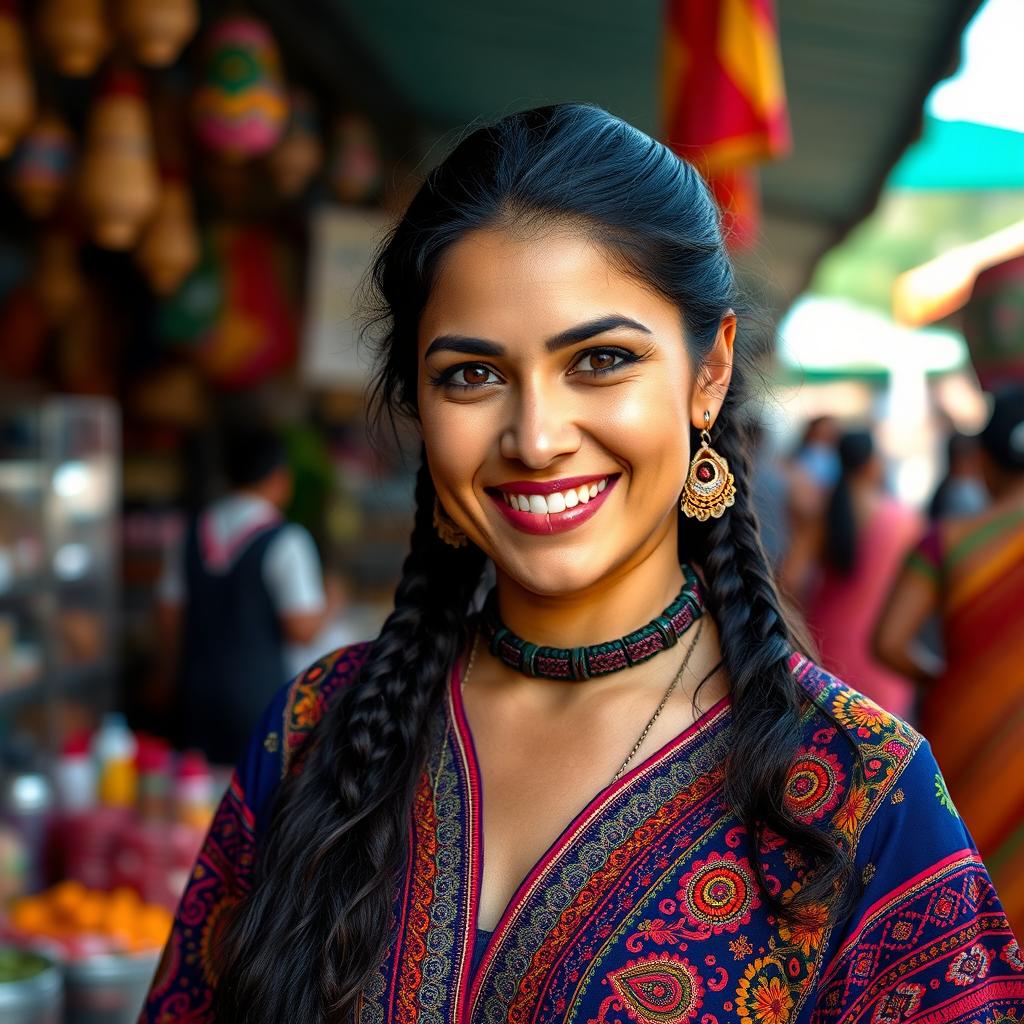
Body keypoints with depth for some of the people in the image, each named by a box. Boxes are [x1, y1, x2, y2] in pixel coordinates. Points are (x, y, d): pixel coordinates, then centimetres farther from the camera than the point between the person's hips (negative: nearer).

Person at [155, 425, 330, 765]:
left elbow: (170, 619, 11)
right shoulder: (285, 540, -11)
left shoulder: (192, 533, 7)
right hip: (259, 691, -6)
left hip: (197, 687, 6)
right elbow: (303, 630, -15)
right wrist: (324, 605, 5)